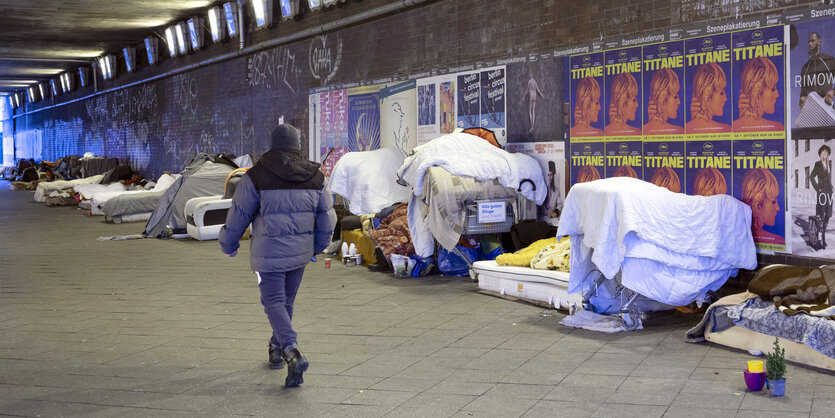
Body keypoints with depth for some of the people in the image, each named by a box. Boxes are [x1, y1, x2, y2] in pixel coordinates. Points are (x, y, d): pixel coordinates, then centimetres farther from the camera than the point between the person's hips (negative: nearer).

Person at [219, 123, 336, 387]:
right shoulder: (315, 177, 2)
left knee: (274, 302, -1)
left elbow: (239, 213, -4)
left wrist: (228, 244, 12)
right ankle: (277, 350, 34)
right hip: (300, 252, 5)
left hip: (269, 252, -4)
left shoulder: (257, 176, -11)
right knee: (287, 301, 19)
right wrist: (318, 246, 24)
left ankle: (292, 351, -21)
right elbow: (327, 216, 8)